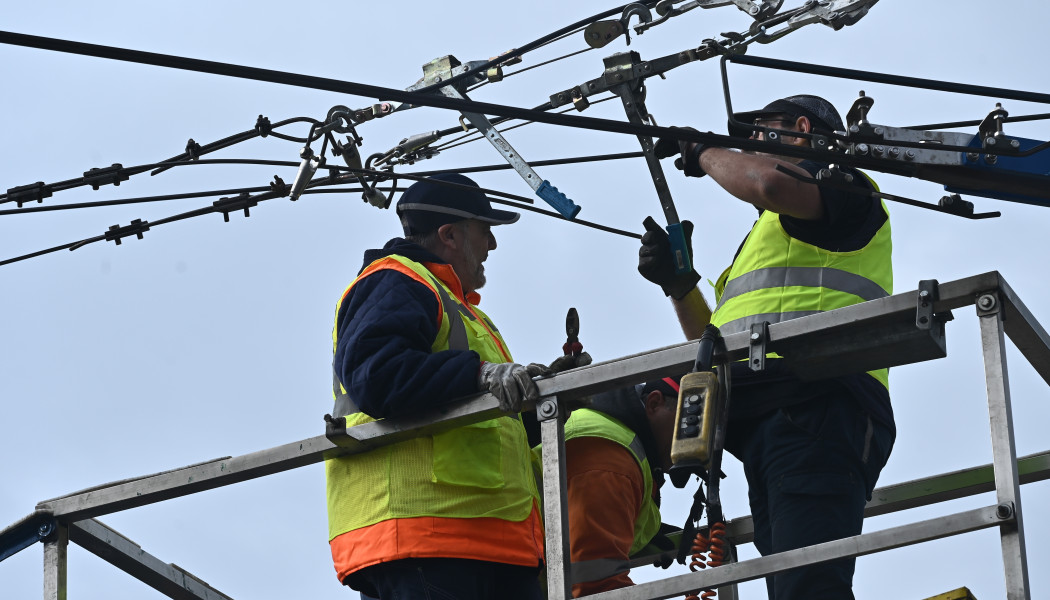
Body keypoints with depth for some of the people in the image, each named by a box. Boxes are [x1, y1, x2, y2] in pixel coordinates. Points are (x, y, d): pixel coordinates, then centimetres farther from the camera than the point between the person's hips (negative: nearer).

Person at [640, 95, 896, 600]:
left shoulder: (842, 187, 11)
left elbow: (770, 183, -14)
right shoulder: (770, 236, 39)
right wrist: (679, 285, 23)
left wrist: (703, 154, 5)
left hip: (814, 410, -9)